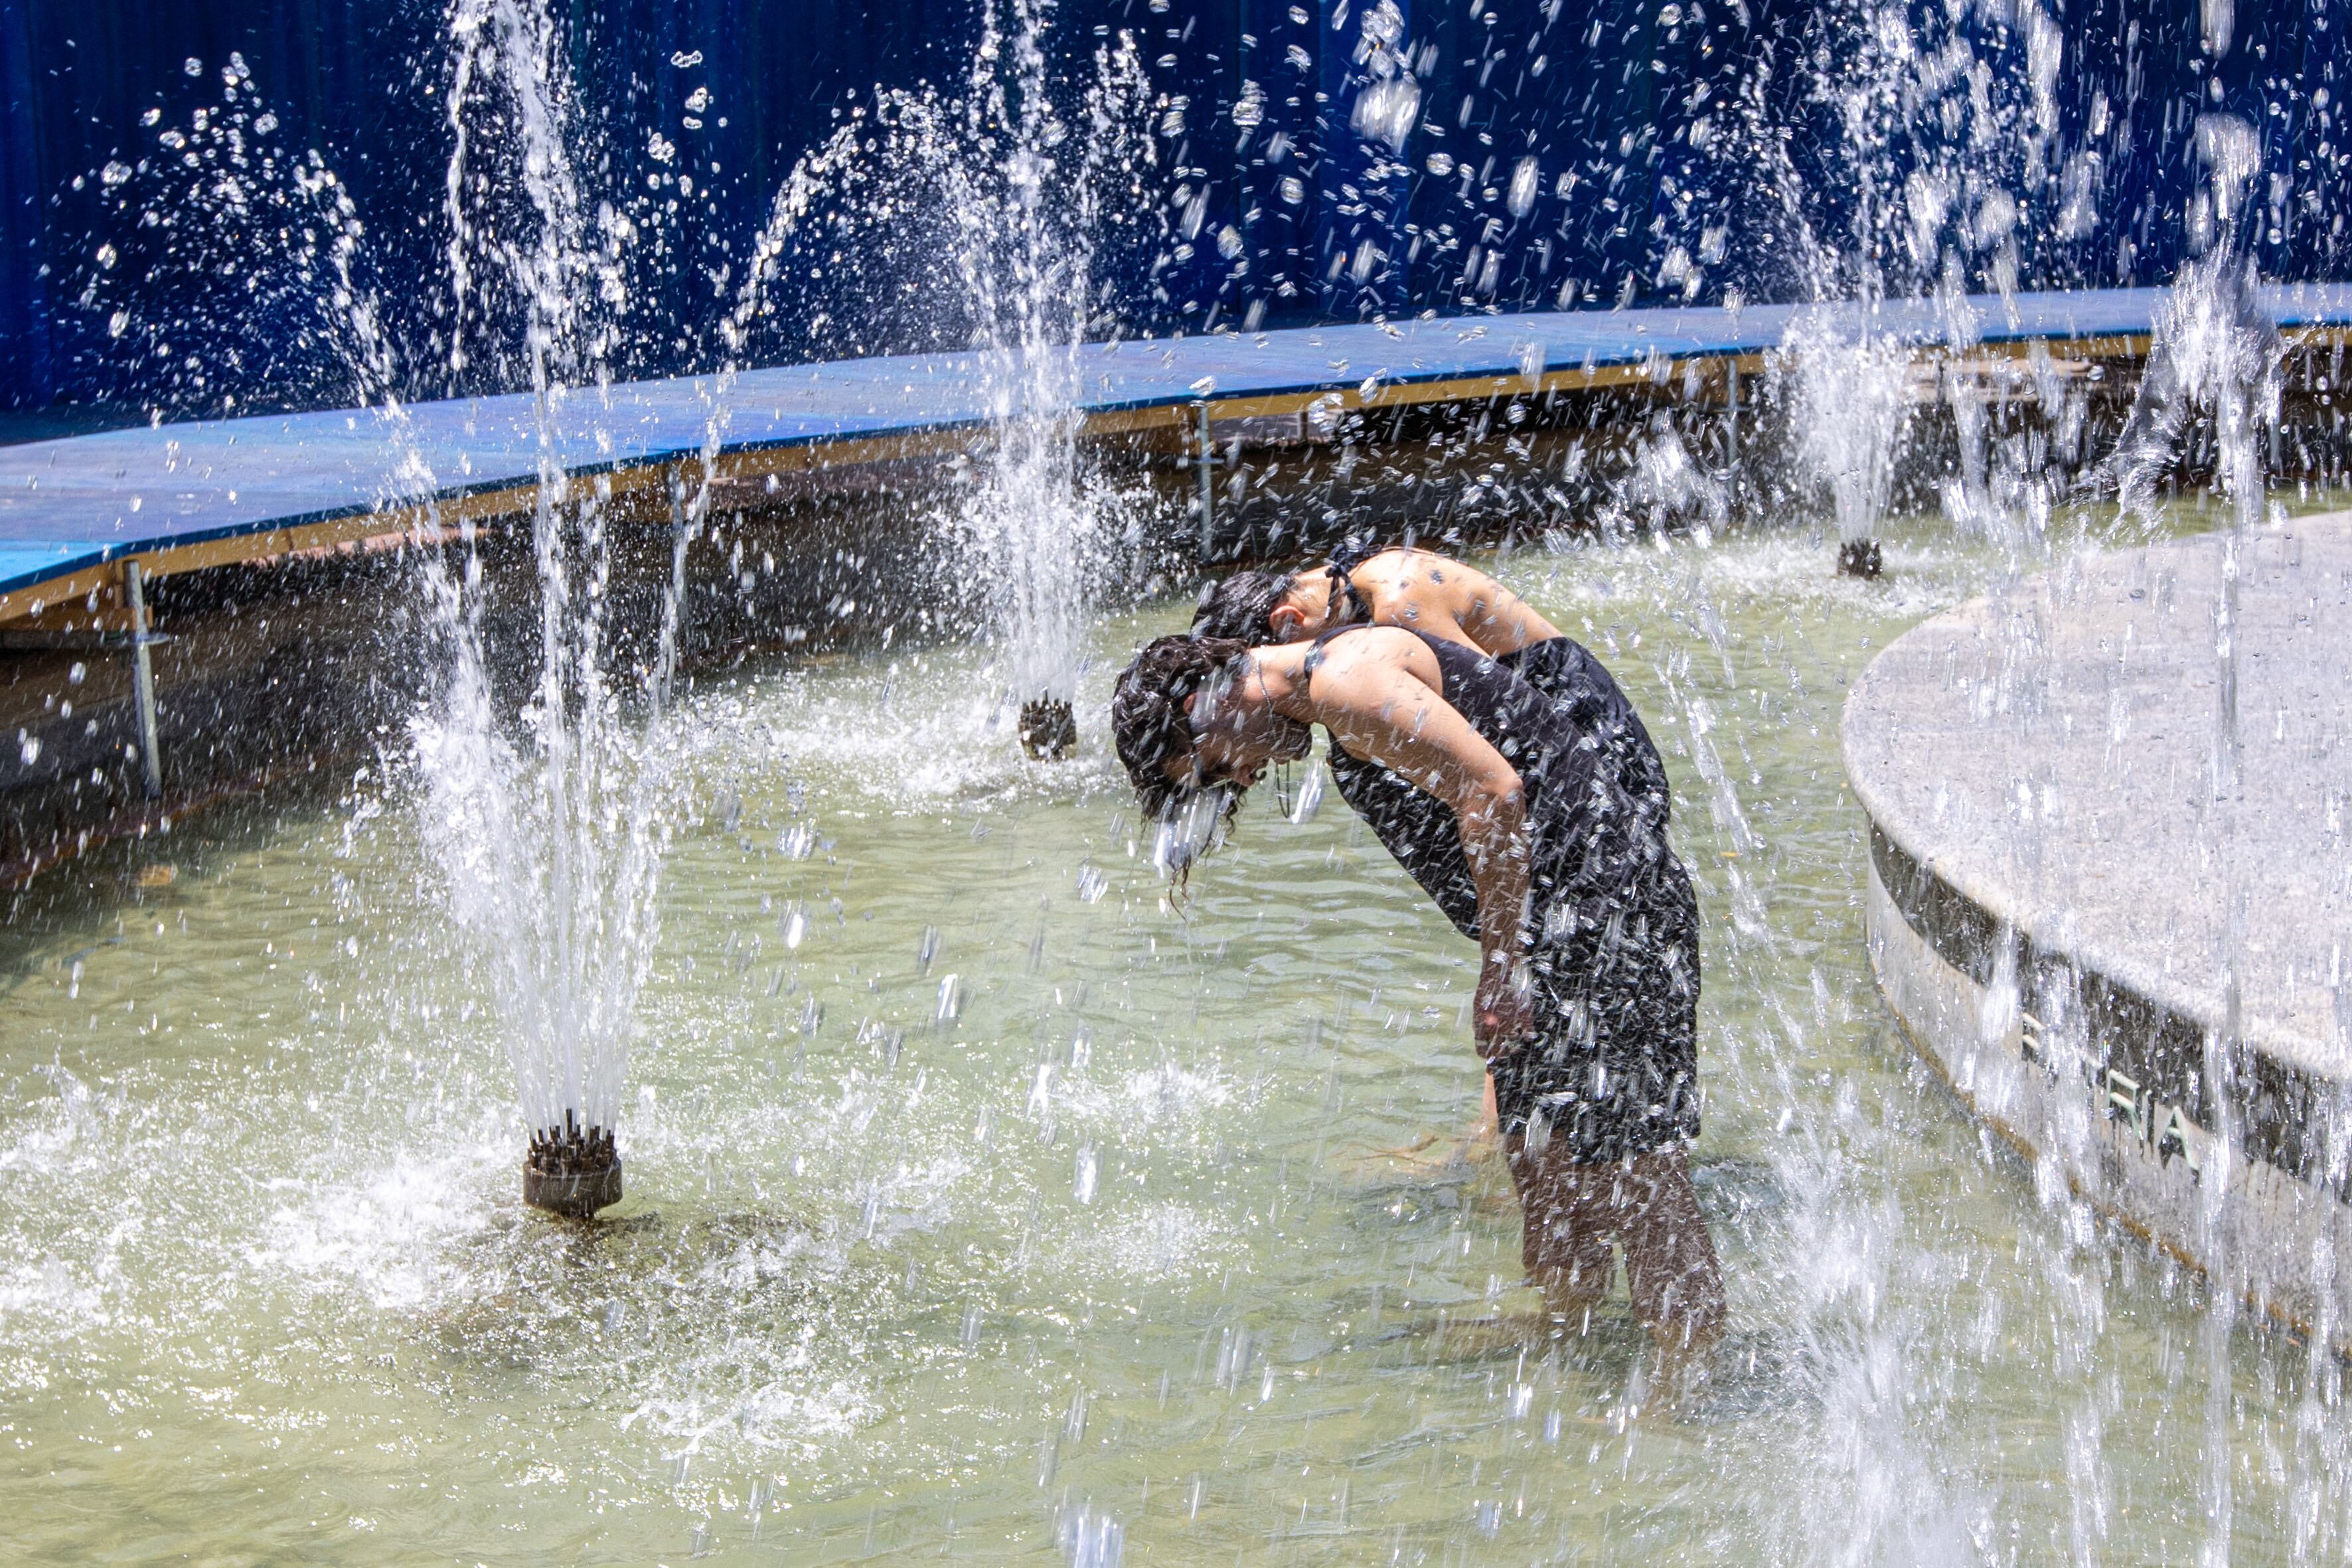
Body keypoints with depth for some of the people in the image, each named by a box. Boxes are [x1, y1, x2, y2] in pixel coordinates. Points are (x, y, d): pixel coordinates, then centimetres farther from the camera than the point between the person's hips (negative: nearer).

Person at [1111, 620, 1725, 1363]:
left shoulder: (1345, 682, -14)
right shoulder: (1356, 669, 18)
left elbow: (1494, 793, -23)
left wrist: (1500, 967, -18)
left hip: (1602, 908, -11)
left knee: (1635, 1174, -8)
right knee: (1539, 1153, 18)